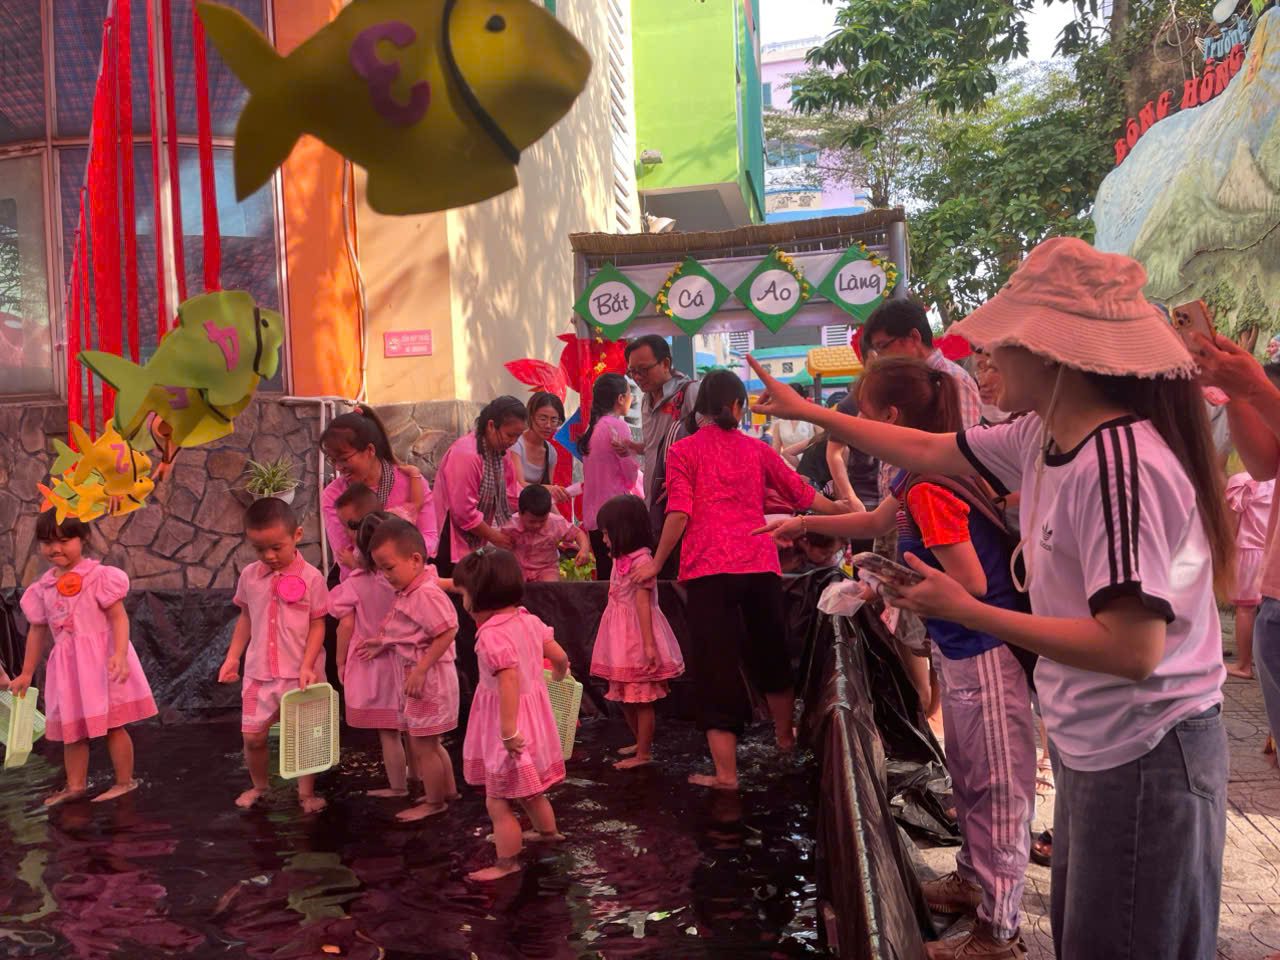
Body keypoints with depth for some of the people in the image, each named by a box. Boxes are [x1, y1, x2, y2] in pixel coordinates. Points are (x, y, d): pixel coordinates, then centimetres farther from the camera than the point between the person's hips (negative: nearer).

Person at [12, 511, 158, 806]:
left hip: (102, 659, -6)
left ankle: (125, 781, 11)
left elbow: (119, 617, -15)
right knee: (71, 726, 12)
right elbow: (37, 631, 16)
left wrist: (120, 654, -29)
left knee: (111, 723, 0)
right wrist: (26, 673, 20)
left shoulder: (99, 576, -11)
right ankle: (75, 785, 24)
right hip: (67, 664, 6)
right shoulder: (42, 588, 8)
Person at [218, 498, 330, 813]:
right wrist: (232, 657, 9)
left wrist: (307, 666, -16)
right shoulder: (249, 575, 0)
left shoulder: (310, 577, -12)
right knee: (252, 736, 10)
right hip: (259, 672, 4)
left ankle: (306, 792, 24)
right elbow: (246, 618, 13)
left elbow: (317, 625, -9)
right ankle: (258, 785, 34)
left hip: (299, 672, -3)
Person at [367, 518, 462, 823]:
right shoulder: (407, 592, 7)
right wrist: (383, 644, 7)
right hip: (413, 677, 10)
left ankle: (434, 802, 20)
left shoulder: (425, 594, -24)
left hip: (428, 680, -10)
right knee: (428, 743, 22)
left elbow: (447, 632, -27)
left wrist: (420, 670, -25)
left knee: (422, 746, 4)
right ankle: (448, 790, 37)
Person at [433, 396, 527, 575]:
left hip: (474, 543, 9)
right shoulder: (466, 454, -23)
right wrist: (493, 536, -12)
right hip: (450, 543, -9)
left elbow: (512, 494, 5)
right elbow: (464, 512, -23)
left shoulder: (499, 451, 5)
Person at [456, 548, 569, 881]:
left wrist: (508, 733, -31)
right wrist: (559, 674, 31)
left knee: (497, 802, 5)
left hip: (508, 723, -9)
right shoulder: (530, 621, 0)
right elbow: (560, 657, 8)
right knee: (530, 791, 29)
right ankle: (548, 832, 48)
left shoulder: (491, 635, -25)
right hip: (535, 717, 9)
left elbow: (509, 683, -33)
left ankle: (507, 861, 17)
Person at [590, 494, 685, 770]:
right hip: (623, 641, 9)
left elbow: (643, 603, -20)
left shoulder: (640, 560, -17)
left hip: (637, 641, -9)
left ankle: (644, 753, 11)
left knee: (641, 699, 1)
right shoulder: (621, 559, 11)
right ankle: (642, 743, 32)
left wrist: (648, 644, -21)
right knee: (625, 697, 17)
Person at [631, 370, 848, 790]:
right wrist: (847, 513, 36)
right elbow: (803, 493, 21)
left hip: (709, 568, -3)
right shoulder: (757, 450, 13)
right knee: (770, 654, 23)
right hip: (760, 564, 3)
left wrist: (656, 563, 2)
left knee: (716, 666, 3)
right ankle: (785, 736, 43)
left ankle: (725, 773, 4)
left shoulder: (683, 450, 3)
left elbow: (679, 514, -7)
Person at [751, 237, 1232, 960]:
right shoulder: (1042, 438, 0)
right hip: (1095, 748, 9)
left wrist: (964, 611, -24)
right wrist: (808, 411, 21)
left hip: (1147, 758, -9)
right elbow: (929, 451, 14)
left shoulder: (1118, 465, -27)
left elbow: (1132, 650, -30)